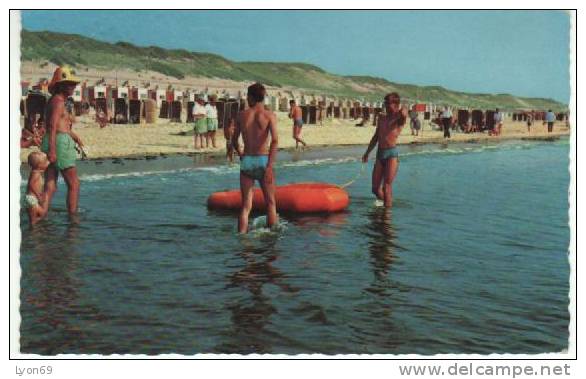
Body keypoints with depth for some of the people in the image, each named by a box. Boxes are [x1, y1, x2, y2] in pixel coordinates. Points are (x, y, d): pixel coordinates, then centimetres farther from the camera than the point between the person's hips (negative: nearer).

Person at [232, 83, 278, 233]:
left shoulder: (241, 115, 5)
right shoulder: (269, 115, -3)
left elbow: (234, 141, 13)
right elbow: (275, 140, -17)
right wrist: (270, 166, -19)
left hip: (246, 161, 2)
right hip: (263, 160, -2)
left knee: (246, 205, 6)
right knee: (270, 203, 13)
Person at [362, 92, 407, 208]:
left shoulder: (399, 119, 0)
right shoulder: (382, 119, 18)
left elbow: (403, 113, -27)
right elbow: (375, 137, 26)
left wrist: (402, 108, -6)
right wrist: (367, 153, 26)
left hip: (392, 154, -6)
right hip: (380, 154, 6)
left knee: (386, 187, -10)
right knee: (375, 189, 7)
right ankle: (385, 202, 30)